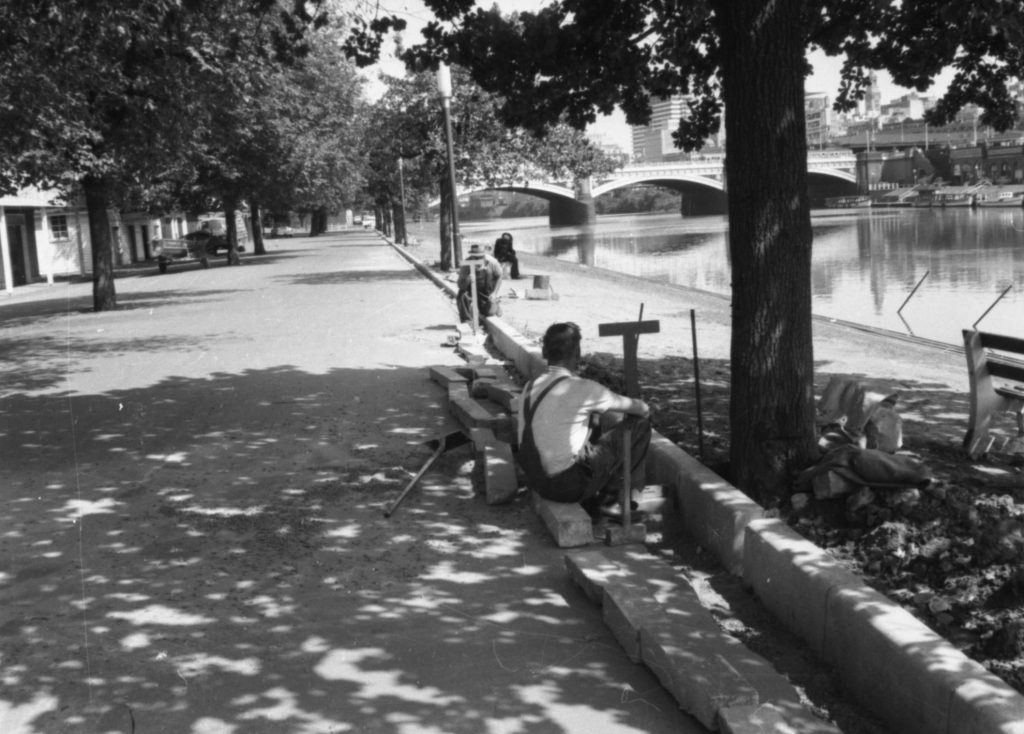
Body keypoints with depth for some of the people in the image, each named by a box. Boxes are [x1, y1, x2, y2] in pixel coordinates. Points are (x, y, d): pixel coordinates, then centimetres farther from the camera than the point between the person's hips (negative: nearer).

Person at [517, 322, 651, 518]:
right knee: (639, 424, 2)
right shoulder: (581, 389, -15)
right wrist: (642, 408, 21)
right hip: (568, 485, -7)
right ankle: (607, 499, 10)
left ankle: (591, 501, 20)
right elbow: (642, 409, -2)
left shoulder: (530, 386, 5)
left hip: (536, 482, 7)